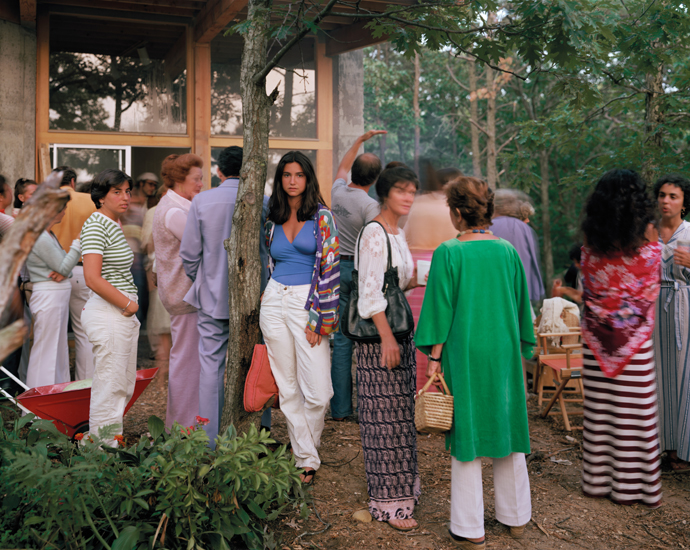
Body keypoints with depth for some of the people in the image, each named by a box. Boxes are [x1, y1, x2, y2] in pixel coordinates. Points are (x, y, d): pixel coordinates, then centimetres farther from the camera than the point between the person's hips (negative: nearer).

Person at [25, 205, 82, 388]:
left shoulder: (49, 235, 13)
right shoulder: (40, 238, -18)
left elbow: (64, 264, 16)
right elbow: (64, 268, -16)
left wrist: (62, 273, -3)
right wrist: (79, 242, -15)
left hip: (59, 296, 10)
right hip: (48, 296, -10)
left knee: (60, 348, 16)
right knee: (46, 349, -2)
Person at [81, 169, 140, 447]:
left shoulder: (114, 223, 17)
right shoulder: (96, 224, -13)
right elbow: (93, 278, -22)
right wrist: (129, 304, -13)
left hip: (123, 312, 10)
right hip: (108, 313, -10)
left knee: (124, 387, 15)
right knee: (109, 388, -4)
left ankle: (110, 445, 24)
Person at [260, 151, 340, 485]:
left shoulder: (322, 217, -2)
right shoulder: (273, 220, 12)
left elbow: (329, 268, -7)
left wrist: (317, 319, -11)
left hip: (308, 303, -4)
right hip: (274, 302, 4)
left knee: (317, 392, -9)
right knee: (287, 388, 6)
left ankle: (306, 454, 15)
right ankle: (306, 459, 18)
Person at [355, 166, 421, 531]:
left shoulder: (398, 233, 15)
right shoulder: (374, 233, -12)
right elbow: (371, 291, -18)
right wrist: (387, 338, -21)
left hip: (400, 330, 9)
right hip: (379, 335, -9)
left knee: (401, 412, 15)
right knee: (385, 415, -4)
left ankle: (401, 484, 27)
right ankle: (389, 501, 5)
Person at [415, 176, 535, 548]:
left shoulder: (448, 253, -12)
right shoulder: (508, 251, 1)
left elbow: (442, 309, -11)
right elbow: (521, 306, 8)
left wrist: (434, 357, -3)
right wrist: (519, 351, 18)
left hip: (464, 354, -4)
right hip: (504, 353, 4)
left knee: (467, 432, 5)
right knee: (507, 428, 16)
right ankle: (515, 517, 28)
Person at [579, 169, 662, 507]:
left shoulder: (590, 248, -5)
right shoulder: (648, 245, -10)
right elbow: (652, 291, 8)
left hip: (597, 340, 2)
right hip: (635, 340, -2)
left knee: (599, 411, 10)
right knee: (634, 413, 6)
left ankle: (597, 479, 21)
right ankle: (631, 485, 15)